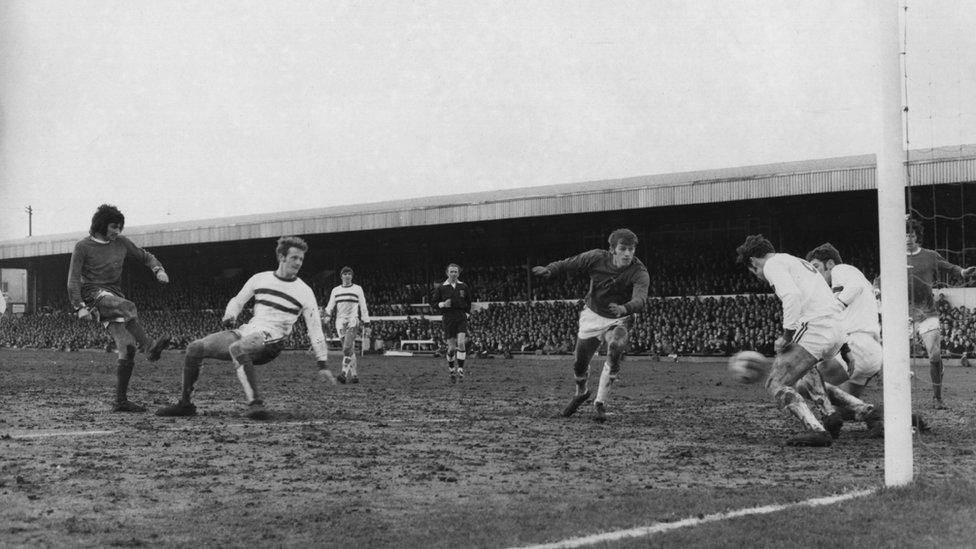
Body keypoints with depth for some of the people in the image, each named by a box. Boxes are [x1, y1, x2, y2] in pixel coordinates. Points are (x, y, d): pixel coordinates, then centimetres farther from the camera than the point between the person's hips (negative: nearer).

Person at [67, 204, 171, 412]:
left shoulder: (121, 243, 13)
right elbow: (73, 279, -4)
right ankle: (149, 347, -51)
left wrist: (158, 270, 1)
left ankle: (121, 401, -2)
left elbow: (145, 256, 23)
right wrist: (79, 307, -16)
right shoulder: (83, 246, 0)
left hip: (115, 297, 5)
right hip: (94, 295, -5)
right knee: (128, 307, -37)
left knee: (127, 349, -7)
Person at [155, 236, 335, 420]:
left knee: (237, 348, -38)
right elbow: (237, 301, 26)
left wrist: (323, 365, -2)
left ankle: (255, 404, -47)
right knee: (194, 348, -5)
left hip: (270, 340, -5)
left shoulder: (304, 291, 2)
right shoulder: (260, 279, 12)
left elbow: (315, 329, 2)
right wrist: (229, 316, 2)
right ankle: (186, 404, 8)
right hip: (246, 332, 6)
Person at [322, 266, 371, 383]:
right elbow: (330, 306, 13)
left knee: (347, 347, -20)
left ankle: (344, 373, -26)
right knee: (350, 348, -1)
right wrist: (327, 315, -10)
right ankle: (354, 374, 3)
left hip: (353, 320, -3)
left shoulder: (357, 289, 10)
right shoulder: (335, 290, 16)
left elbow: (363, 307, 9)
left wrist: (366, 325, 4)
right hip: (340, 321, 3)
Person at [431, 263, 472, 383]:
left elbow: (469, 302, 19)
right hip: (448, 318, -1)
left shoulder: (463, 287, 7)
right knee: (452, 347, -3)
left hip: (461, 318, 1)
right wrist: (442, 304, -13)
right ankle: (451, 369, 19)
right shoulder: (441, 288, 2)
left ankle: (460, 370, -9)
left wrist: (467, 313, 9)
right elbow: (433, 301, 6)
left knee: (461, 343, -17)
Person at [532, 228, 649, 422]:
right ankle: (581, 393, 43)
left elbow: (639, 300, -40)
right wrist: (549, 270, -28)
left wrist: (624, 309, -61)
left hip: (619, 320, -2)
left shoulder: (639, 273, -25)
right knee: (580, 362, 7)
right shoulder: (597, 258, -18)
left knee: (615, 351, -31)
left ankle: (600, 403, -19)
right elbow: (569, 264, -8)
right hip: (592, 316, 2)